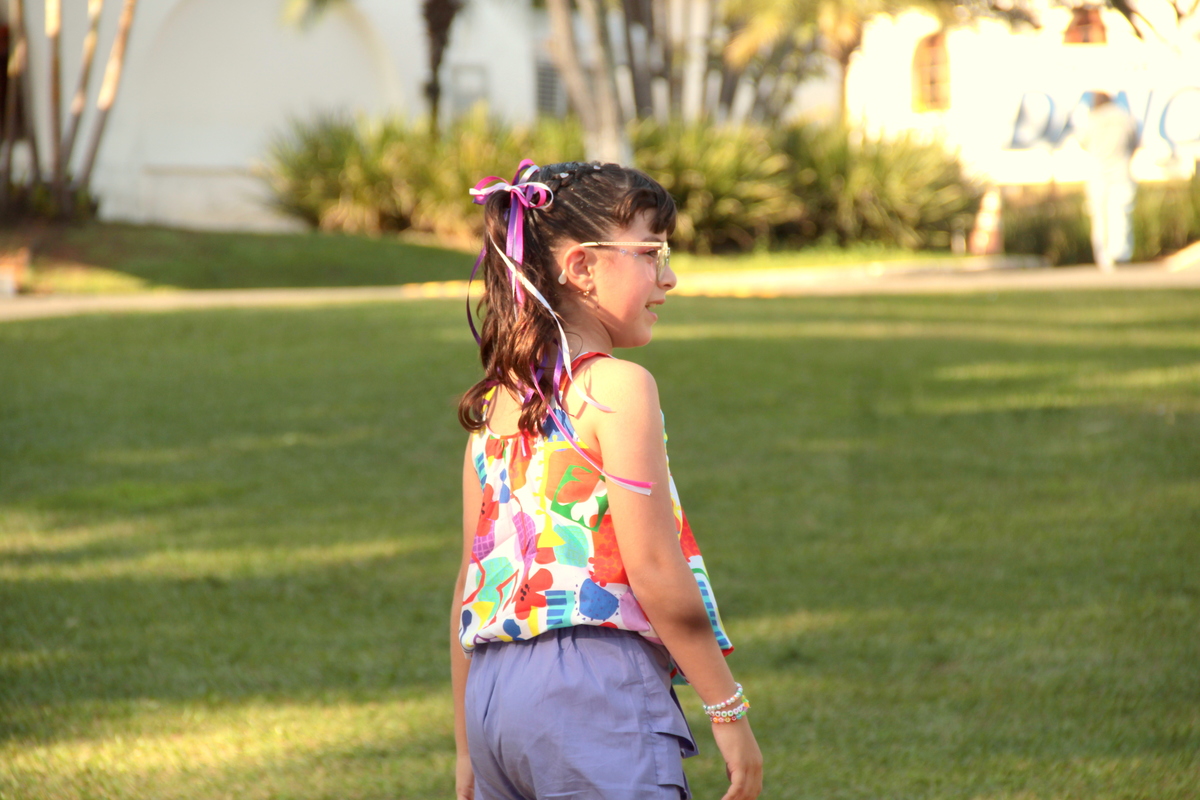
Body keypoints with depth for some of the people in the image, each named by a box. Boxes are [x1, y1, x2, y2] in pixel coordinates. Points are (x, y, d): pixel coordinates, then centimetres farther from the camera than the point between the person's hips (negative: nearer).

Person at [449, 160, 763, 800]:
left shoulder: (495, 403, 13)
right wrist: (728, 709, -4)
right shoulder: (616, 388, -7)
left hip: (494, 693, 8)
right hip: (597, 685, -7)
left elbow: (471, 584, 15)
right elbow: (653, 571, -12)